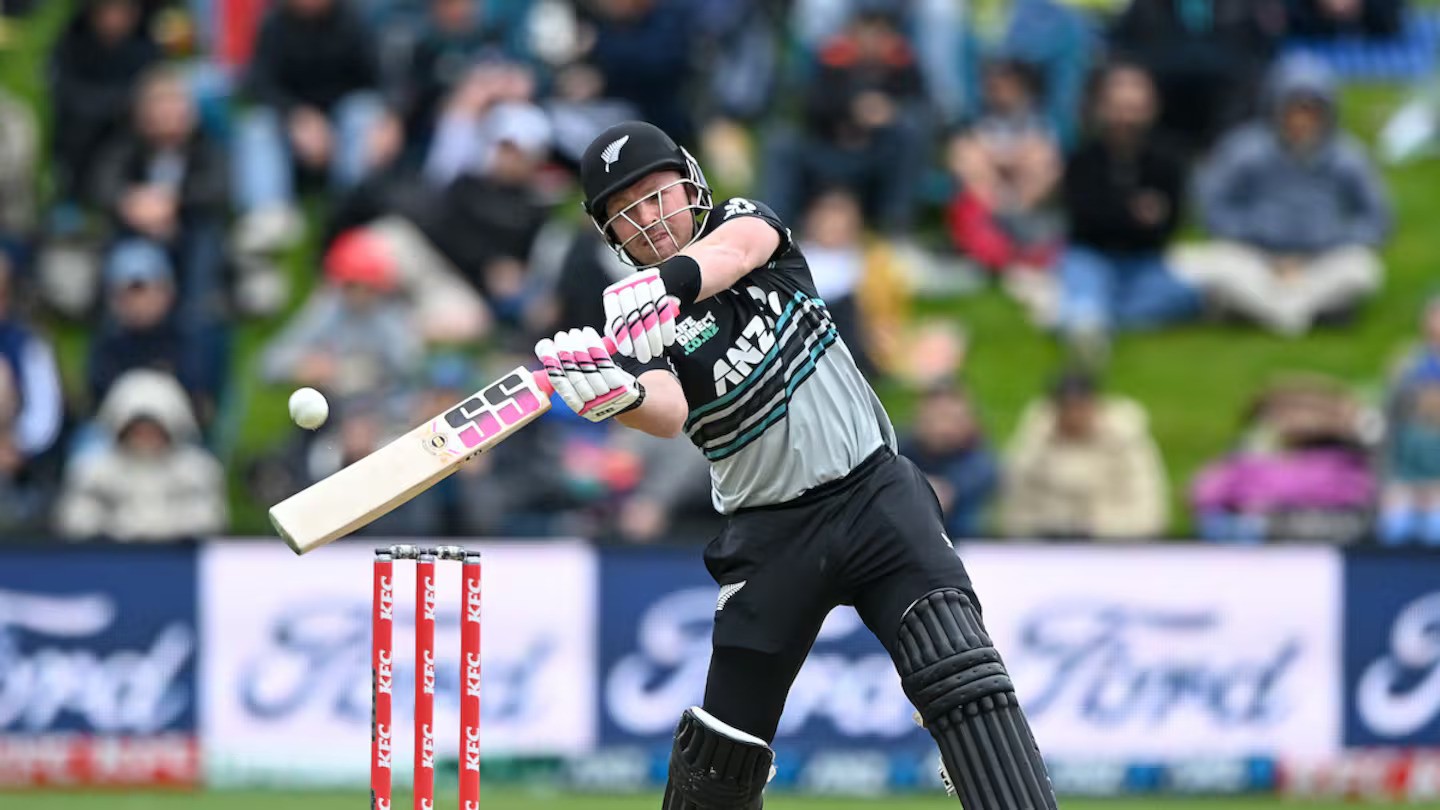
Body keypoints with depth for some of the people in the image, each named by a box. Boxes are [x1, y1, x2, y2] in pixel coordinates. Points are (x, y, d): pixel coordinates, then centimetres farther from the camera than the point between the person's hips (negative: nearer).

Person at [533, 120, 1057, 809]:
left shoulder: (741, 221, 4)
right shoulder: (632, 328, -2)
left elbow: (737, 247, -23)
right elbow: (668, 413, -24)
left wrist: (669, 280, -45)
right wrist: (617, 394, -48)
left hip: (873, 489, 0)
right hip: (771, 532, 1)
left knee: (957, 674, -22)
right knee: (721, 751, 1)